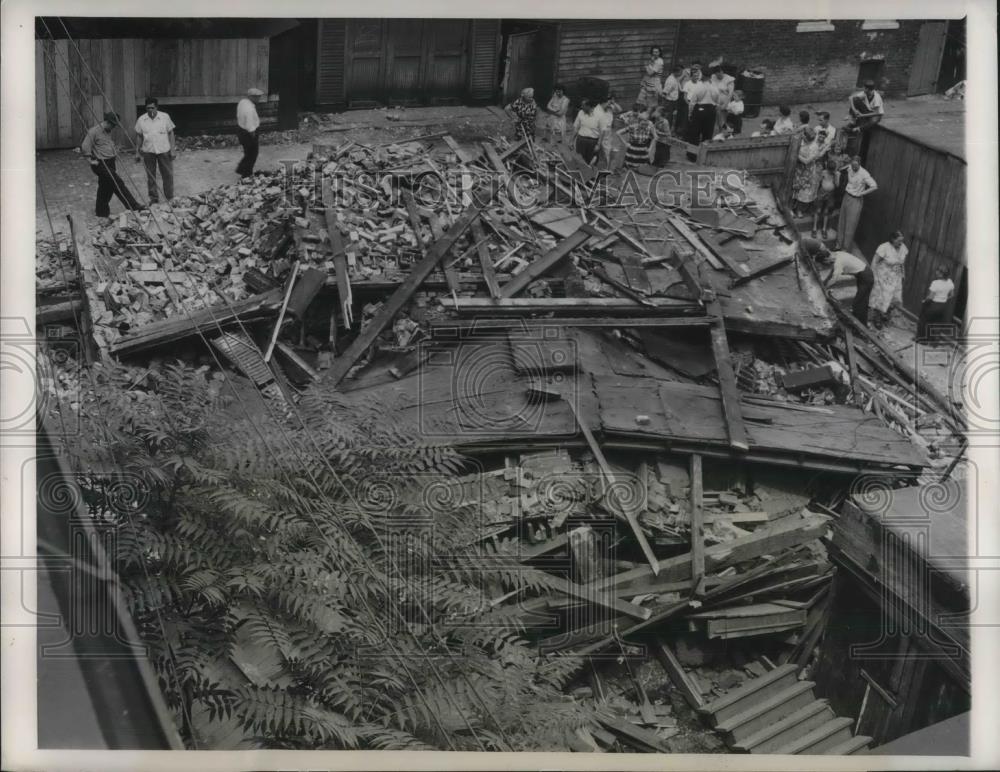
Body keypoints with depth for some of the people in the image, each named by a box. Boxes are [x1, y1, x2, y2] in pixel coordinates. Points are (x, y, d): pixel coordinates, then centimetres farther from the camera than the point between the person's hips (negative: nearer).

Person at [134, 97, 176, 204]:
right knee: (150, 176, 8)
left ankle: (170, 198, 15)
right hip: (148, 151, 1)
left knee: (168, 174, 3)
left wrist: (173, 149, -4)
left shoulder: (165, 117, -3)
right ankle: (153, 198, 19)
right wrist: (137, 152, 6)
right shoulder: (141, 120, 0)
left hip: (164, 150, -1)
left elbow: (171, 133, 1)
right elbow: (138, 136, 7)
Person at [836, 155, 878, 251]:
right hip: (846, 196, 6)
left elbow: (875, 187, -25)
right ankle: (839, 244, 27)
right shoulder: (849, 168, -4)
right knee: (841, 222, 14)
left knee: (850, 226, 0)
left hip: (856, 200, -6)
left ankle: (846, 248, 9)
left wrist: (861, 193, -19)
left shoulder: (864, 174, -22)